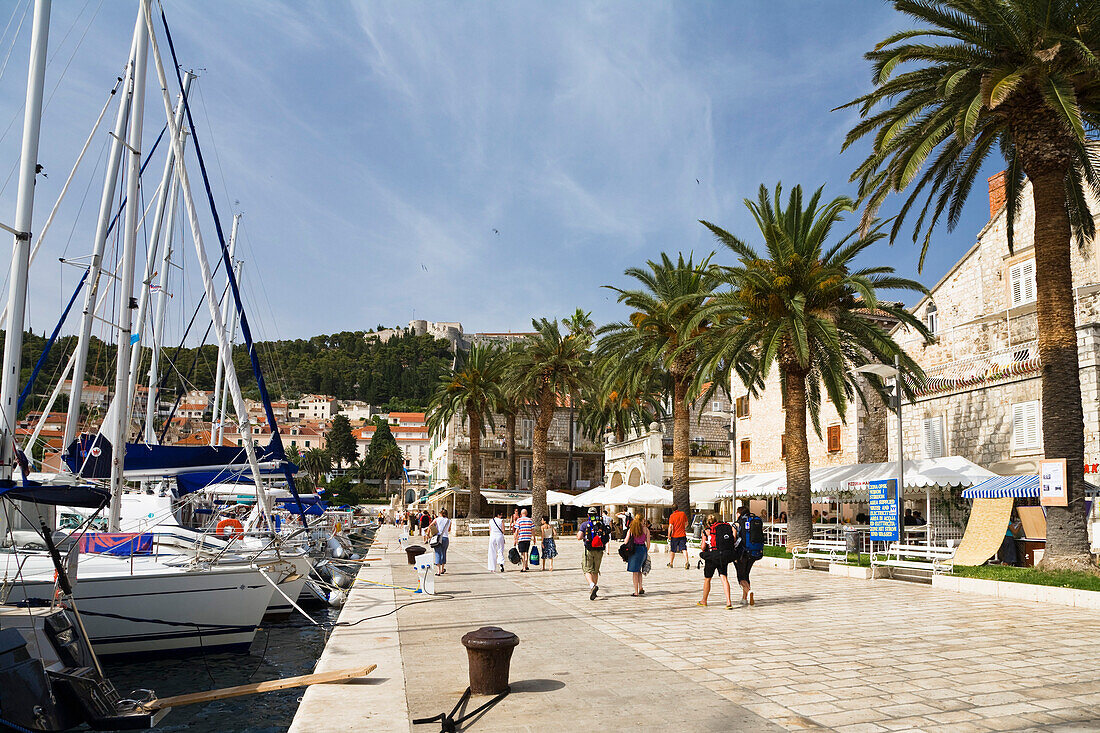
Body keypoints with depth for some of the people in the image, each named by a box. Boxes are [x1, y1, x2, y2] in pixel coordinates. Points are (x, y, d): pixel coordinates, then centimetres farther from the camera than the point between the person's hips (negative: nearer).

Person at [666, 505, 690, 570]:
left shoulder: (672, 516, -9)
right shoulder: (683, 514, 1)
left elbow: (670, 526, -15)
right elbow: (686, 523, 14)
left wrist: (669, 535, -8)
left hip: (674, 535, -2)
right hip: (683, 535, 2)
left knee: (672, 550, 13)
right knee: (684, 549, -5)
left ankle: (671, 563, 24)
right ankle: (686, 561, -25)